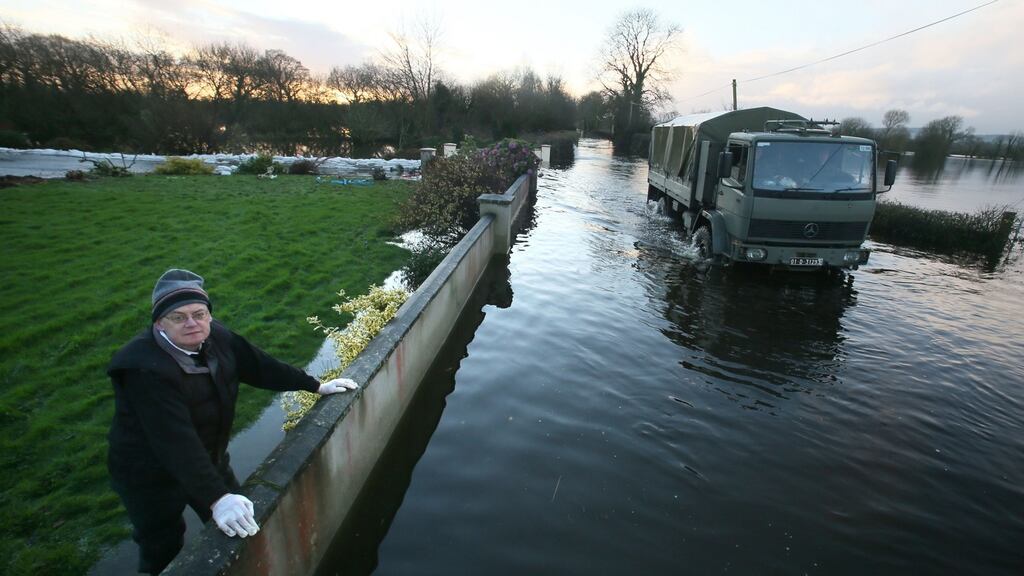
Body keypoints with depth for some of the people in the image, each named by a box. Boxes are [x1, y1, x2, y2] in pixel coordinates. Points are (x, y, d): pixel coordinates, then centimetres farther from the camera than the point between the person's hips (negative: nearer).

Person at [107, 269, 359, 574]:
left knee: (240, 527, 21)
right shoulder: (145, 369, -33)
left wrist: (317, 386, 0)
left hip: (208, 457, 7)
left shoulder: (216, 338, -14)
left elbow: (259, 365, -4)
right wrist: (216, 498, -43)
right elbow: (176, 440, -39)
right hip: (151, 476, -6)